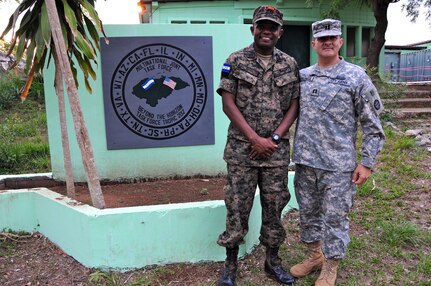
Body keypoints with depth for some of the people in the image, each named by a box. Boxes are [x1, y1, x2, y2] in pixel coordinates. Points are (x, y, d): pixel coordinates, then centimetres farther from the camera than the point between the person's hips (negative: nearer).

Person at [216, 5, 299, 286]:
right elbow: (229, 104, -6)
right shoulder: (235, 61, -1)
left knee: (274, 206, 11)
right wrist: (255, 139, -12)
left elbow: (294, 106, 5)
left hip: (277, 150, 3)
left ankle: (273, 260, 28)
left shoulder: (290, 64, 7)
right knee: (237, 206, 4)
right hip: (242, 148, -2)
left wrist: (273, 138, -8)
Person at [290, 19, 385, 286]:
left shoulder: (356, 77, -5)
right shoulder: (302, 76, 7)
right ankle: (314, 255, 36)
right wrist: (295, 152, 10)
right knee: (308, 213, 16)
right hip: (305, 161, 5)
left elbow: (372, 125, -4)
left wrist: (367, 162, -8)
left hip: (338, 164, -4)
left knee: (334, 217, 6)